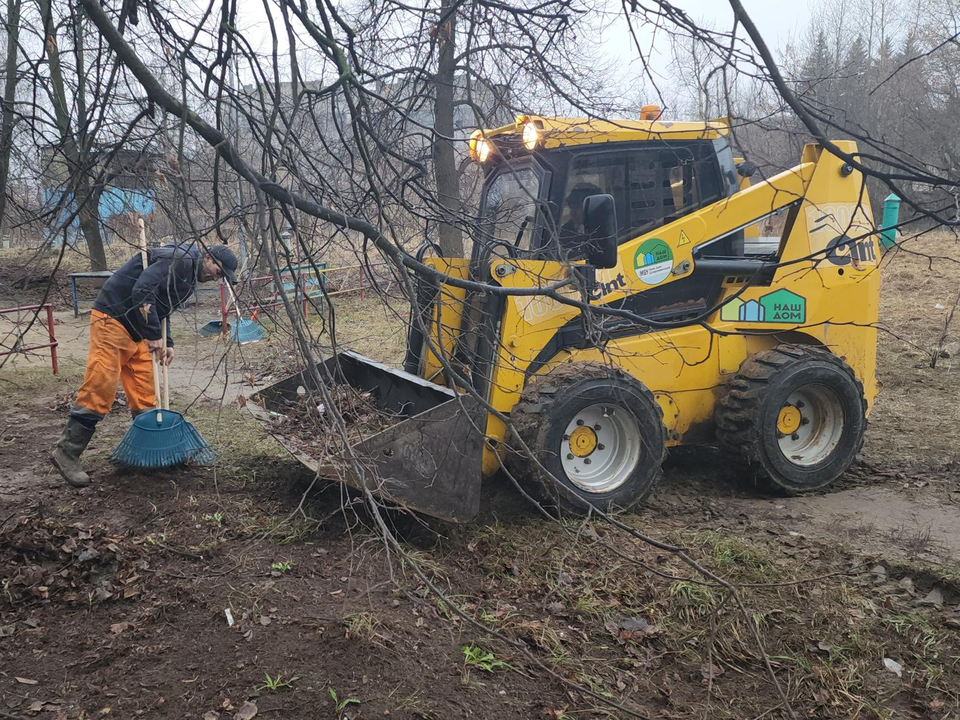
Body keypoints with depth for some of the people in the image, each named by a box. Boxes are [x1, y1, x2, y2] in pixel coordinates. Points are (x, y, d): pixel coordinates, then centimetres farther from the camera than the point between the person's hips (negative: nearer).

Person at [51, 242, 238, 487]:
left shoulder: (189, 279, 17)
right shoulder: (180, 258, -16)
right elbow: (142, 291, -26)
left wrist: (166, 344, 10)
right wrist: (155, 336, -23)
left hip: (136, 331, 10)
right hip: (112, 320, -10)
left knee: (145, 394, 8)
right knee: (99, 391, -9)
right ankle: (66, 454, -1)